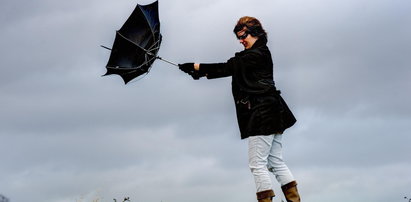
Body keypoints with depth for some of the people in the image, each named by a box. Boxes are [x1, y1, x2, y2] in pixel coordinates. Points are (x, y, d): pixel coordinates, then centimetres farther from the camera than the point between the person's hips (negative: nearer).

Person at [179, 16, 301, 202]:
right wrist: (202, 72, 9)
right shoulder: (252, 56, 21)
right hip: (270, 116, 10)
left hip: (261, 113, -10)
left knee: (257, 164, -9)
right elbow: (230, 69, 18)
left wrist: (198, 67, -13)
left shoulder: (258, 54, -10)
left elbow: (229, 67, -14)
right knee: (276, 162, 9)